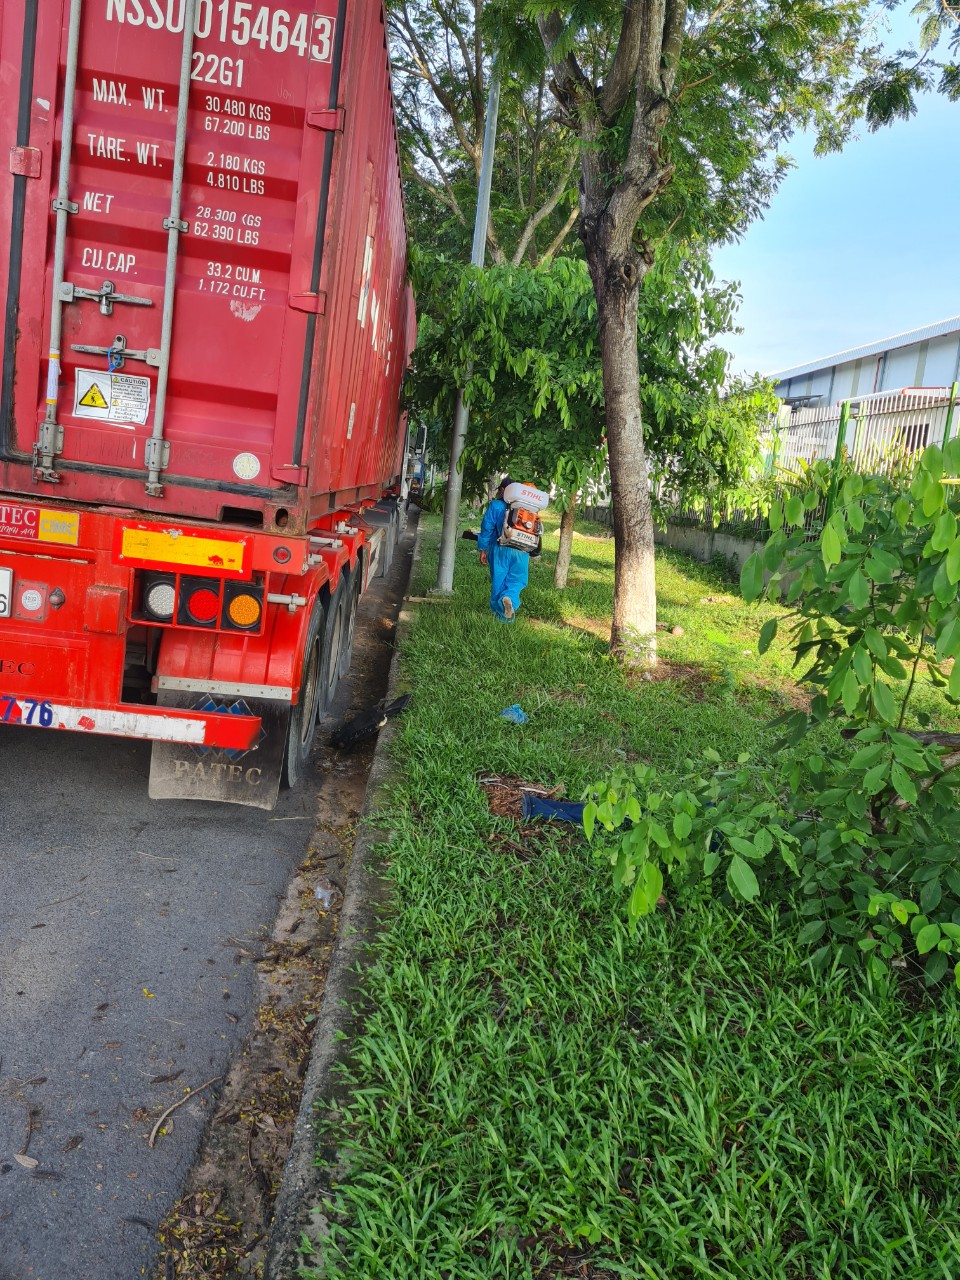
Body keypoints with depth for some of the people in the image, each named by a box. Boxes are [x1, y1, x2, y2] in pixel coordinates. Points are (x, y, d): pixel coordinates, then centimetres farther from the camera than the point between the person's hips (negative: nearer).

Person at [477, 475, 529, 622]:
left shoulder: (496, 505, -1)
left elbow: (487, 528, -2)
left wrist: (483, 550, 6)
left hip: (500, 550, -2)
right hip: (521, 552, 2)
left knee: (498, 582, 9)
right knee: (516, 581, 8)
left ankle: (501, 614, 11)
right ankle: (509, 598, -23)